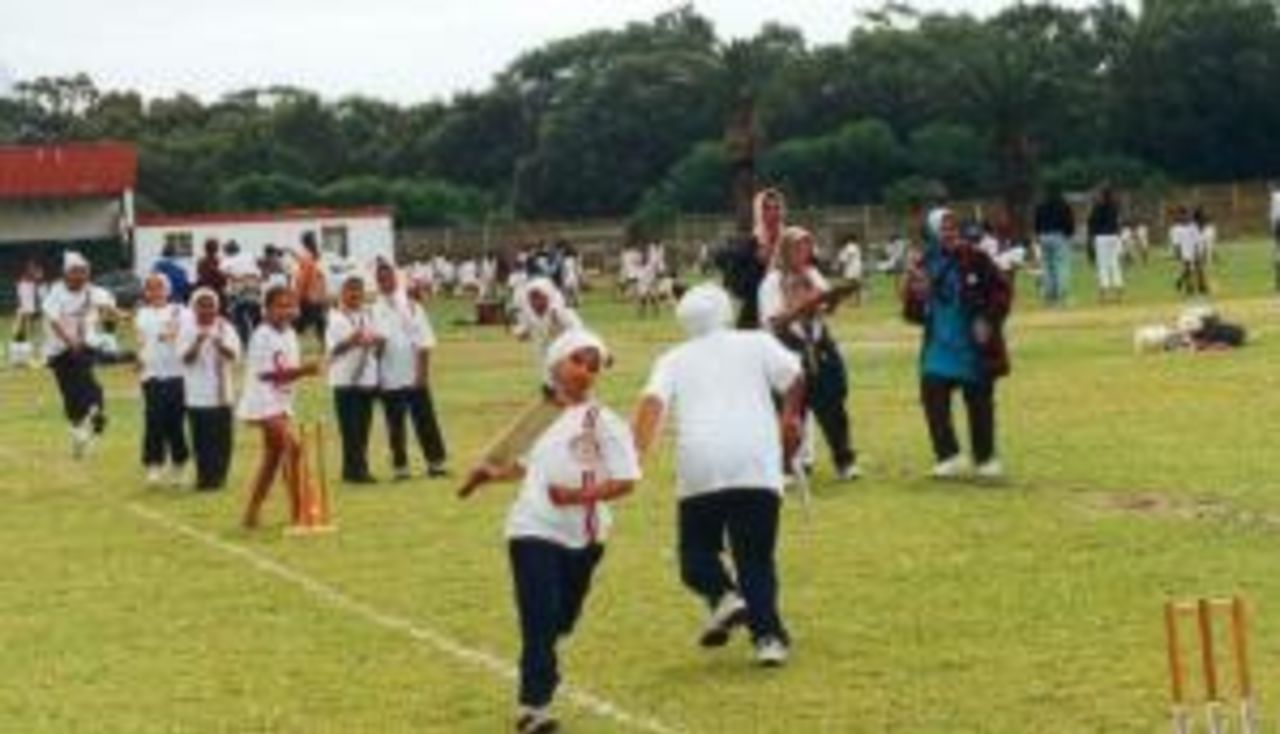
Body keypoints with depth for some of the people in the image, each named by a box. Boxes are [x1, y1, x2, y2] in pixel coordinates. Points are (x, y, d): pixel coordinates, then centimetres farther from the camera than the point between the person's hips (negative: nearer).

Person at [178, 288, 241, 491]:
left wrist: (220, 344, -35)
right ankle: (204, 476, 10)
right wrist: (198, 342, -28)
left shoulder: (225, 328, 0)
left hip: (220, 393, 1)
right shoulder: (187, 329, 0)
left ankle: (218, 475, 14)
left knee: (222, 437, 3)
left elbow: (233, 355, -14)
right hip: (197, 395, -1)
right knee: (201, 439, 0)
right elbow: (186, 357, -11)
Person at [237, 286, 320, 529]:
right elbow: (266, 373, -22)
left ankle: (252, 513, 25)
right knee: (292, 446, -21)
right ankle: (297, 512, -20)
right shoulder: (262, 336, -16)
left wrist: (304, 370, -5)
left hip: (282, 401, 10)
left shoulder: (290, 334, 10)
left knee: (273, 456, 14)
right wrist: (300, 371, -28)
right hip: (264, 401, -10)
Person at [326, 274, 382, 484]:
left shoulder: (368, 316, 14)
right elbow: (331, 349, -10)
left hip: (368, 378, 6)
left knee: (364, 426, 8)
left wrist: (377, 343, -5)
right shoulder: (336, 318, -4)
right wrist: (350, 342, -24)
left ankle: (361, 468, 15)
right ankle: (353, 469, 0)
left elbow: (377, 347, 17)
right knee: (350, 428, -5)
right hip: (345, 380, -5)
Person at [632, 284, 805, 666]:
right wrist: (792, 416, 20)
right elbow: (794, 376, 3)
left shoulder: (674, 359, 18)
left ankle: (723, 595, -11)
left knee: (697, 549, 17)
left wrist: (636, 452, -8)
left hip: (699, 467, 0)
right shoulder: (757, 343, 18)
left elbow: (653, 401, 1)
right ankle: (767, 633, -9)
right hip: (757, 465, 0)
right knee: (756, 557, 8)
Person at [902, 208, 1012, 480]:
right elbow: (912, 312, 4)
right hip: (939, 347, 2)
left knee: (980, 400, 6)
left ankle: (985, 458, 21)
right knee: (933, 396, -9)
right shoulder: (923, 268, 1)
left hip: (975, 346, -2)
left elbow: (1002, 290, -2)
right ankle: (948, 455, 4)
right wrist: (917, 296, -17)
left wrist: (989, 320, -12)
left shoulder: (975, 259, -5)